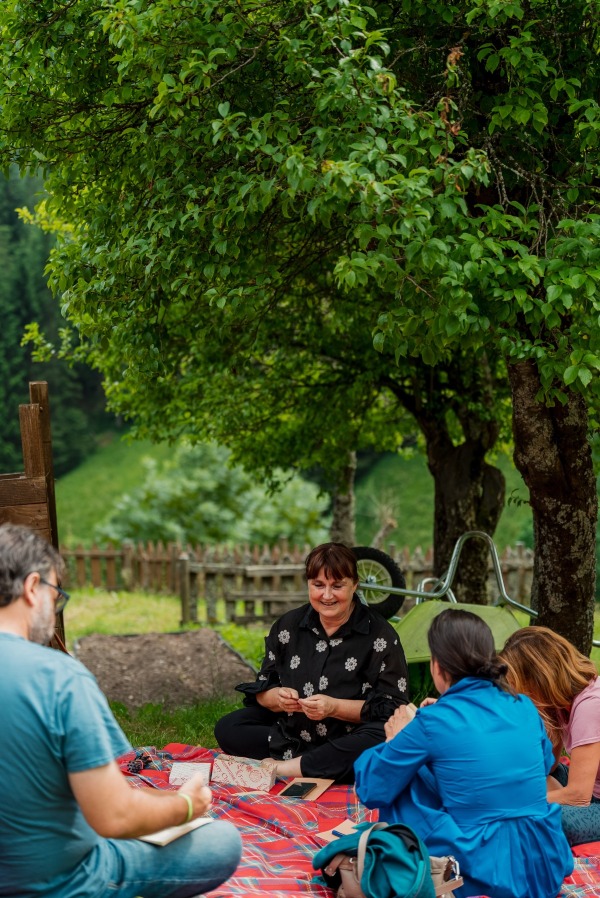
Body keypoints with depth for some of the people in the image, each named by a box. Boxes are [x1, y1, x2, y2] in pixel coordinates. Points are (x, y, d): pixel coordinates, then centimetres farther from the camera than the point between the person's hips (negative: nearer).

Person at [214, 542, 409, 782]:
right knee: (227, 728, -15)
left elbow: (392, 708, -11)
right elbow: (261, 691, 8)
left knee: (381, 740, -36)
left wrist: (334, 708, -23)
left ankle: (287, 767, -28)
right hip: (288, 732, 4)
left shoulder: (381, 635, -5)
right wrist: (277, 698, -16)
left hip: (348, 740, -4)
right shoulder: (288, 625, 7)